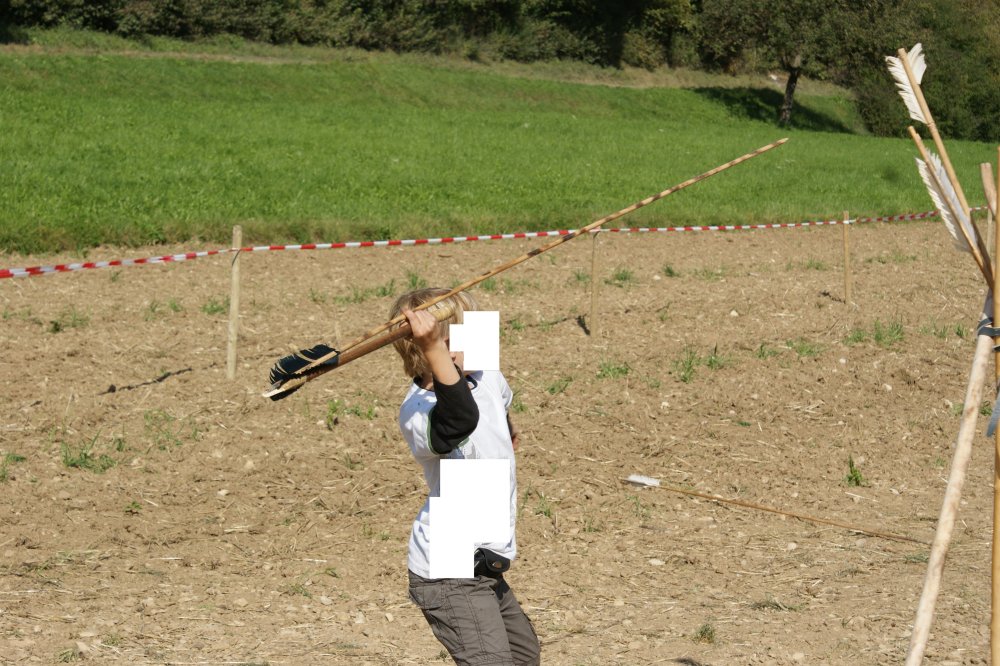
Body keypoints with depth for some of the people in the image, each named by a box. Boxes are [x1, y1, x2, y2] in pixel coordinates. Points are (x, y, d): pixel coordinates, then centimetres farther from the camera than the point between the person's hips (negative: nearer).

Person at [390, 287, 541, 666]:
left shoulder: (486, 376, -1)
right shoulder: (420, 412, -28)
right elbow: (461, 417, -53)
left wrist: (508, 433, 47)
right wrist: (434, 350, -65)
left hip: (485, 568, 9)